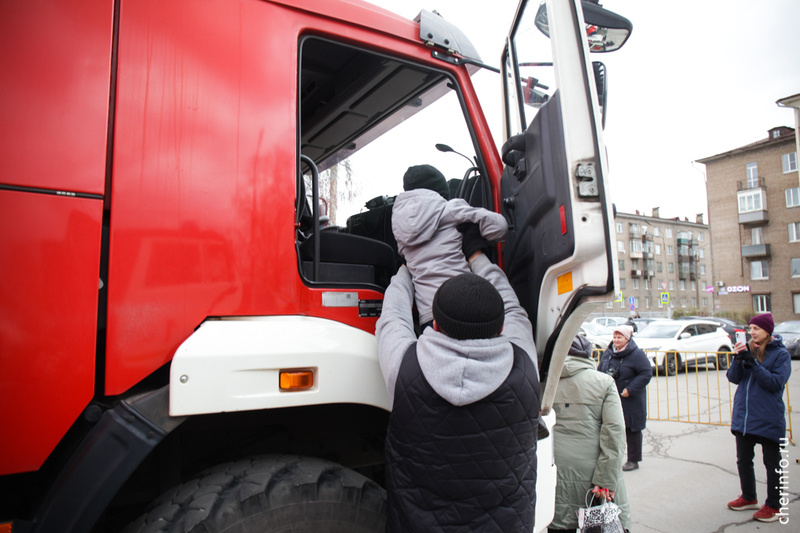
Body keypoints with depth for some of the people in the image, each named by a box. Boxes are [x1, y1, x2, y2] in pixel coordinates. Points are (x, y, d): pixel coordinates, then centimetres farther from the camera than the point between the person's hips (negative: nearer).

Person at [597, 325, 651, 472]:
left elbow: (646, 374, -14)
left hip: (631, 401, -5)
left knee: (632, 430, 7)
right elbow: (600, 371, 17)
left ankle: (633, 460, 20)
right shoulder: (607, 353, 6)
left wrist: (630, 390, -17)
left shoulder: (637, 354, -12)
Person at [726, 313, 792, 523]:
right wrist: (738, 359, -16)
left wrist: (753, 363, -25)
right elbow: (733, 378, 0)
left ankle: (773, 506, 22)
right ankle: (748, 497, 33)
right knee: (743, 460, 16)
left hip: (768, 418, -5)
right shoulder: (748, 349, 4)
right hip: (743, 416, 5)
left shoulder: (781, 354, -8)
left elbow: (776, 383, -17)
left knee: (772, 463, 9)